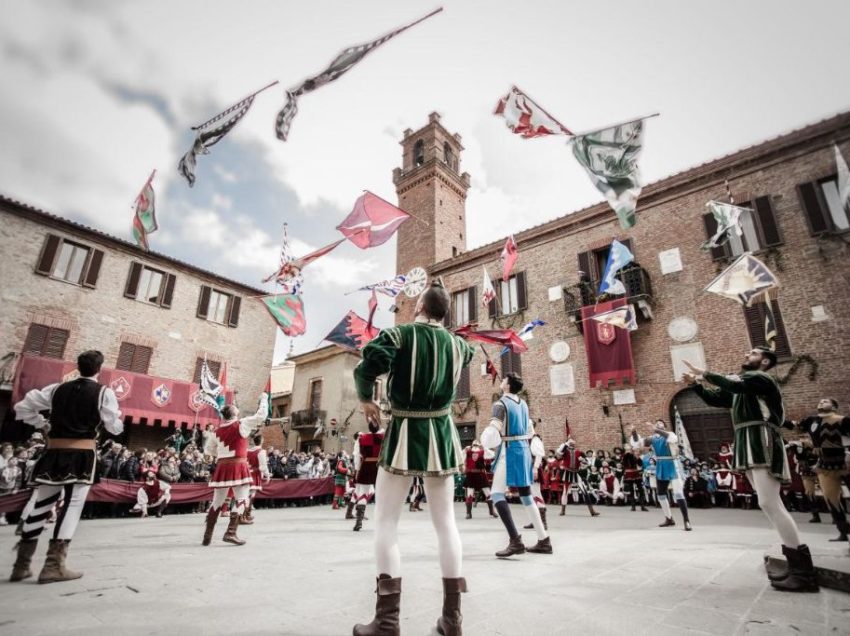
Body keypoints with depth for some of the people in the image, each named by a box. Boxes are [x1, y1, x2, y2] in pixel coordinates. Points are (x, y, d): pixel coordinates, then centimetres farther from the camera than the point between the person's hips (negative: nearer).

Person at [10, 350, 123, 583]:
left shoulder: (58, 389, 8)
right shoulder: (104, 392, -5)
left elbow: (22, 408, 12)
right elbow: (115, 428, -4)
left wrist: (42, 424, 20)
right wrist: (118, 417, 16)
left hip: (54, 452, 5)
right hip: (83, 454, -5)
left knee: (41, 505, 15)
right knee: (73, 505, 0)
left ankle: (21, 564, 22)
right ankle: (54, 565, -3)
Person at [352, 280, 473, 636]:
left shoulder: (400, 334, -11)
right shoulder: (457, 344, 2)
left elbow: (365, 368, -25)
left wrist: (366, 400, -6)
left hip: (405, 436, -4)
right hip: (442, 436, 4)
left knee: (385, 523, 8)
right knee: (445, 522, 12)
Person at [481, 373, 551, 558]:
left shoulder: (500, 404, -11)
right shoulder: (523, 404, 13)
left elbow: (493, 432, -21)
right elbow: (531, 432, 18)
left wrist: (492, 445, -3)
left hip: (509, 451, -8)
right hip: (524, 449, 8)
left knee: (497, 494, -8)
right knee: (526, 494, 14)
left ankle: (515, 541, -17)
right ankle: (544, 541, 18)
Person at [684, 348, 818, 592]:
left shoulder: (762, 378, -3)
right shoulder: (741, 384, 24)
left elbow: (735, 385, -23)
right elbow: (714, 399, 23)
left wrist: (705, 373, -17)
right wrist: (696, 383, 9)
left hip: (762, 442, -9)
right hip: (749, 446, 9)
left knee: (769, 503, -15)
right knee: (770, 504, 9)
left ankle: (805, 572, -11)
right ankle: (797, 565, 15)